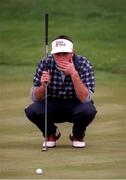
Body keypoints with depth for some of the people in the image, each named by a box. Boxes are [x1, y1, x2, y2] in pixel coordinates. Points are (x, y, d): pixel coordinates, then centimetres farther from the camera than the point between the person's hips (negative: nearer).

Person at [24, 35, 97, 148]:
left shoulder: (84, 64, -21)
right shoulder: (45, 63, -16)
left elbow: (86, 98, -29)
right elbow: (35, 98, -14)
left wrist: (74, 74, -39)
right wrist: (43, 85, -36)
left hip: (75, 106, -1)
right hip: (52, 107, 1)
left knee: (88, 110, -34)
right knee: (32, 110, -27)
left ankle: (78, 135, 1)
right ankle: (52, 133, 6)